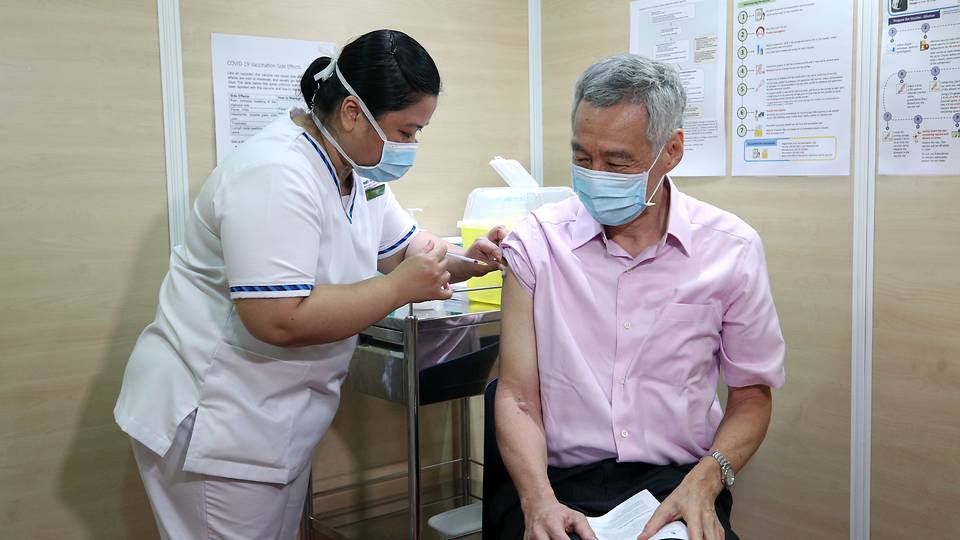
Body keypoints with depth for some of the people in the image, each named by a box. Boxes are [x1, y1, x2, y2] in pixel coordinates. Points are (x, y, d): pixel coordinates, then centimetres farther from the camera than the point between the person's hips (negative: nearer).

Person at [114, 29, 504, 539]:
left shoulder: (356, 167, 4)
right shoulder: (276, 176, -26)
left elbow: (409, 249, 12)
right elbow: (278, 320, -32)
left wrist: (467, 260, -8)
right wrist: (400, 288, -25)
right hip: (215, 417, -9)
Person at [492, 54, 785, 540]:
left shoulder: (732, 248, 0)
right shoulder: (535, 242, -2)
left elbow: (751, 394, 8)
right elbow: (518, 398, -3)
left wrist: (705, 480, -10)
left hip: (677, 483, 1)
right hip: (558, 480, -1)